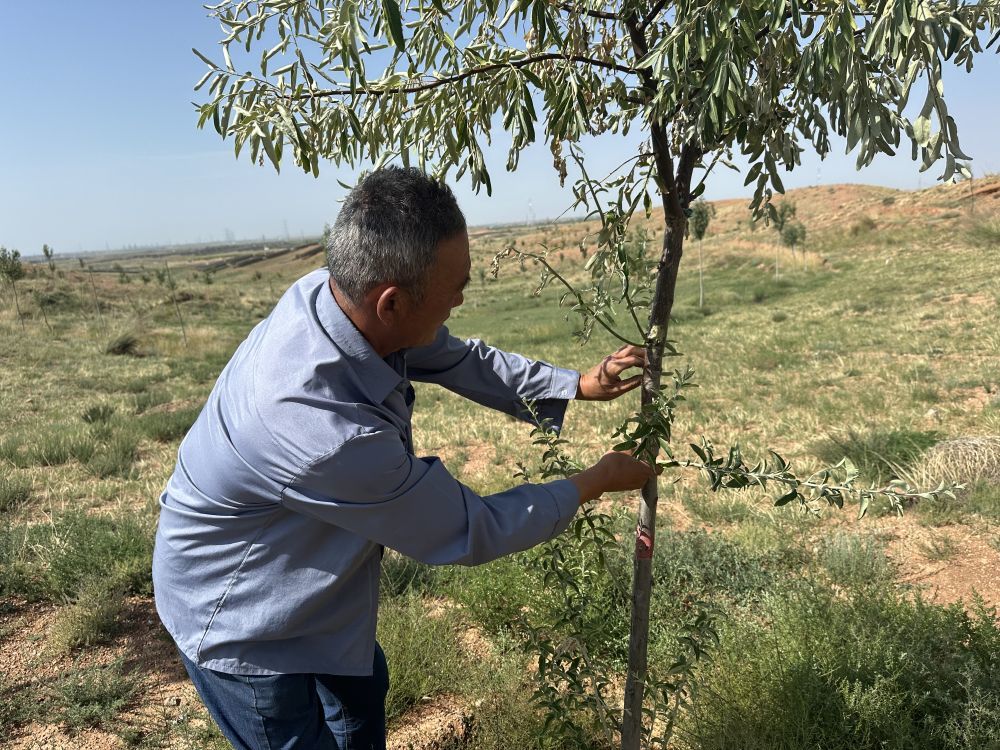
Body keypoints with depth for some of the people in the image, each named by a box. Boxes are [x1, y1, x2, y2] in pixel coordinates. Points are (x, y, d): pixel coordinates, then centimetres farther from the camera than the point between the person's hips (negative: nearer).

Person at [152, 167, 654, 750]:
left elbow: (459, 358, 0)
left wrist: (576, 386, -2)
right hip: (236, 620, -8)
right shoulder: (326, 432, -43)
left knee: (363, 689, 29)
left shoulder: (338, 294, -20)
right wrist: (598, 481, -14)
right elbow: (469, 533, -26)